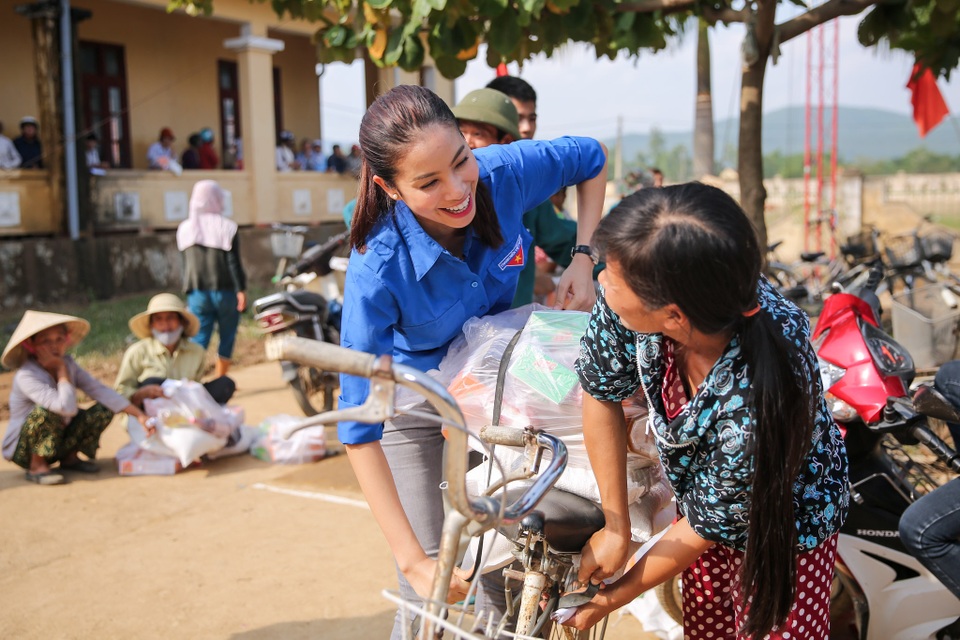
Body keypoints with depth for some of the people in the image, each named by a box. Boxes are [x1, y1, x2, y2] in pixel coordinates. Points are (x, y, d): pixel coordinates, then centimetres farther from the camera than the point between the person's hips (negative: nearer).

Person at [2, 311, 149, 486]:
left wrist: (139, 414, -20)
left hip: (56, 442, 7)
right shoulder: (26, 375, -26)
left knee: (104, 411, -9)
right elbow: (66, 407, -39)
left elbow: (100, 391, -11)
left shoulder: (68, 364, -4)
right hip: (22, 450, -6)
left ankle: (70, 458, 7)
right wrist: (61, 370, -26)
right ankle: (37, 466, -13)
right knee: (46, 410, -35)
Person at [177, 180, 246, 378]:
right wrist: (240, 289, -9)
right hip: (224, 290, -3)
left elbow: (186, 264, 11)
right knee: (227, 338, 10)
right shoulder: (226, 227, -7)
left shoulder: (185, 229, 5)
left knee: (199, 339, 2)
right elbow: (233, 262, -10)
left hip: (197, 293, 3)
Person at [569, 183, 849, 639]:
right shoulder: (637, 300, -32)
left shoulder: (755, 410, -43)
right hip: (697, 488, 5)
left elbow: (710, 524, -25)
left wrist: (613, 598, -9)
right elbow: (602, 391, -13)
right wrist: (616, 526, -9)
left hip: (782, 526, -5)